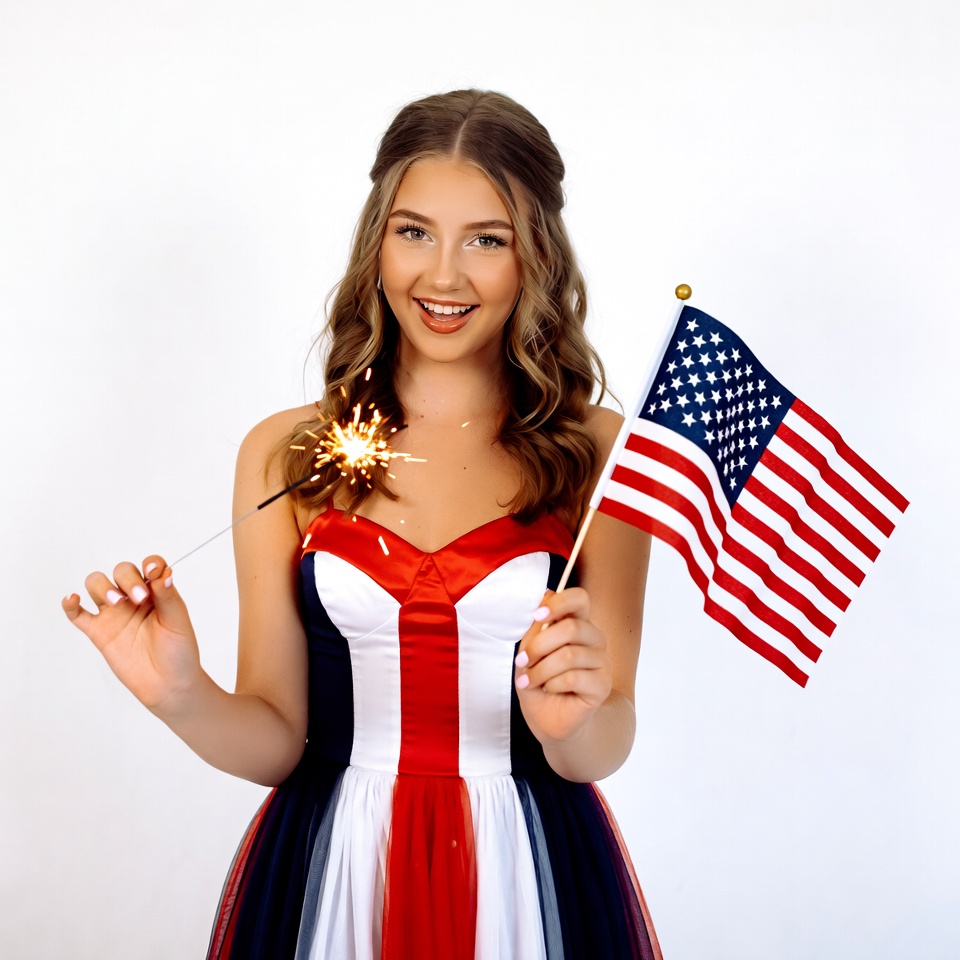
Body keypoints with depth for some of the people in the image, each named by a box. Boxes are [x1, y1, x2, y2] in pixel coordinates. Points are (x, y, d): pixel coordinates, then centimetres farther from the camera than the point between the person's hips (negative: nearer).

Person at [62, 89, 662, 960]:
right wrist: (184, 698, -21)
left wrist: (569, 724, -27)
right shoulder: (284, 454, -1)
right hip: (332, 871, 1)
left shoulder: (599, 454, -5)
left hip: (531, 876, -1)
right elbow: (277, 739, -2)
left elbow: (605, 749, -6)